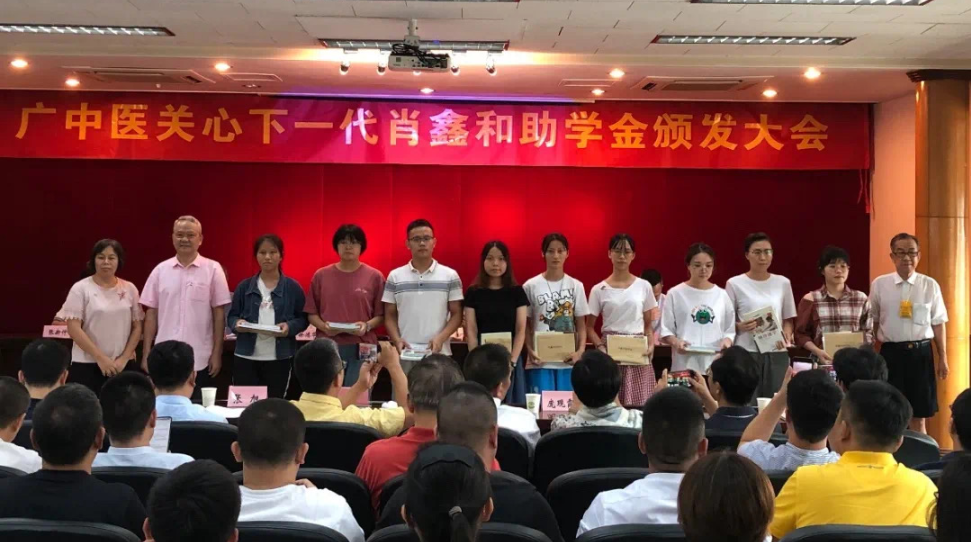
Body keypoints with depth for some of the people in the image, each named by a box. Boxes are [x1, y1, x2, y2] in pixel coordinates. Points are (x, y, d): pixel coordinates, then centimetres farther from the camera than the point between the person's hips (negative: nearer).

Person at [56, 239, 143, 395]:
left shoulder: (129, 289, 7)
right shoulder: (81, 289, -2)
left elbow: (137, 327, 7)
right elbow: (73, 329, -8)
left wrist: (124, 359, -4)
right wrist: (100, 358, -13)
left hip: (122, 365, 3)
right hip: (87, 365, -3)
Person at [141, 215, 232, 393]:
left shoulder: (213, 269, -1)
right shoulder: (160, 270, 6)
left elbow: (219, 313, -1)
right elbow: (151, 313, 8)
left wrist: (217, 353, -4)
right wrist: (146, 353, 4)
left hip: (199, 359, -2)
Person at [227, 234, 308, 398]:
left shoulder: (292, 287, 2)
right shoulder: (244, 286, 6)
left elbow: (303, 319, 3)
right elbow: (231, 316, 10)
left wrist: (290, 327, -16)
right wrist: (237, 323, -12)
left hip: (279, 358, -1)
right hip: (246, 357, 1)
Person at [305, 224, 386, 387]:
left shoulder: (374, 276, 3)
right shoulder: (321, 275, 7)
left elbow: (381, 315, 4)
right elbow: (311, 313, 10)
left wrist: (367, 326, -15)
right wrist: (324, 326, -9)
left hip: (362, 350, -1)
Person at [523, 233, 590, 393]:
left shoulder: (576, 286, 5)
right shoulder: (530, 286, 0)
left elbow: (581, 324, 6)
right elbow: (525, 325, 3)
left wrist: (580, 350, -9)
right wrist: (530, 351, -11)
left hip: (568, 360, 2)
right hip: (540, 360, -2)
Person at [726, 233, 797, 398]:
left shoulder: (783, 283, 9)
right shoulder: (734, 284, 0)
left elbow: (788, 320, 14)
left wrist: (786, 336, -6)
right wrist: (740, 327, -19)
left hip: (777, 354, 3)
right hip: (746, 353, -3)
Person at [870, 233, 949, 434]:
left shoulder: (930, 285, 1)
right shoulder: (879, 284, 1)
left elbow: (938, 323, 6)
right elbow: (872, 323, 7)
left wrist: (943, 358, 6)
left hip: (921, 353, 0)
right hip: (891, 353, 0)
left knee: (919, 416, 8)